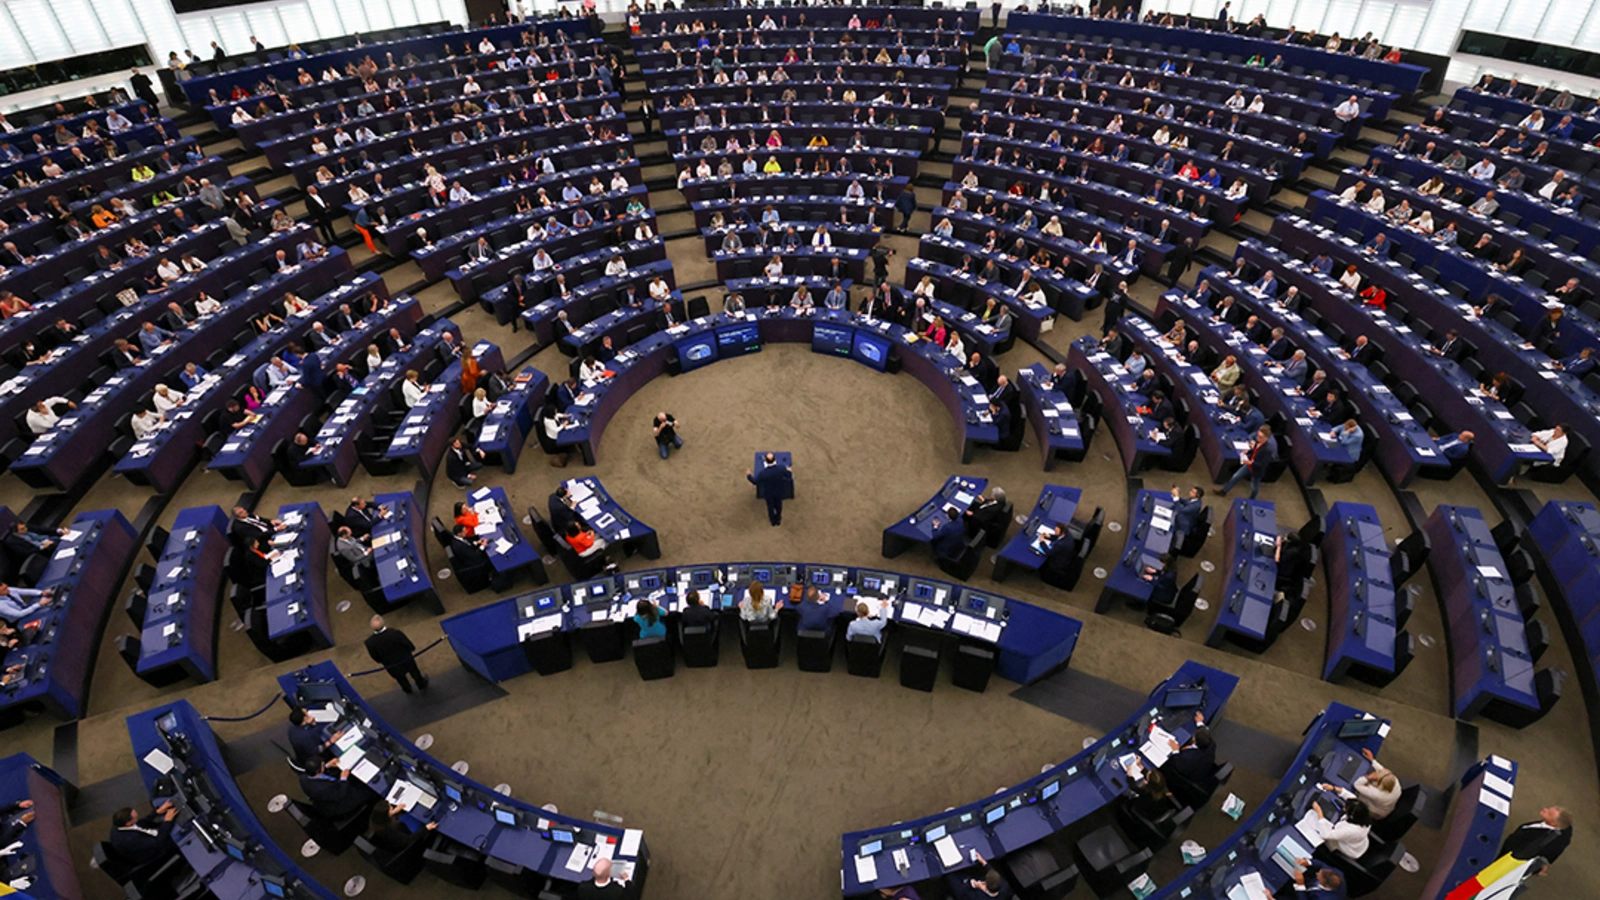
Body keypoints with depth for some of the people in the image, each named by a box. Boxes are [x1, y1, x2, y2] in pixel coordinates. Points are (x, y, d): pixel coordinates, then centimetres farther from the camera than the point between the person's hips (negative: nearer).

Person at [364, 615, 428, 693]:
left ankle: (407, 689, 60)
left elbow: (376, 659, -12)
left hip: (391, 666, 2)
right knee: (414, 672, 30)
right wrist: (413, 647, 3)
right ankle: (422, 685, 55)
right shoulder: (395, 633, -39)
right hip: (406, 660, -2)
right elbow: (410, 646, -22)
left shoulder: (370, 642, -31)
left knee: (400, 678, 33)